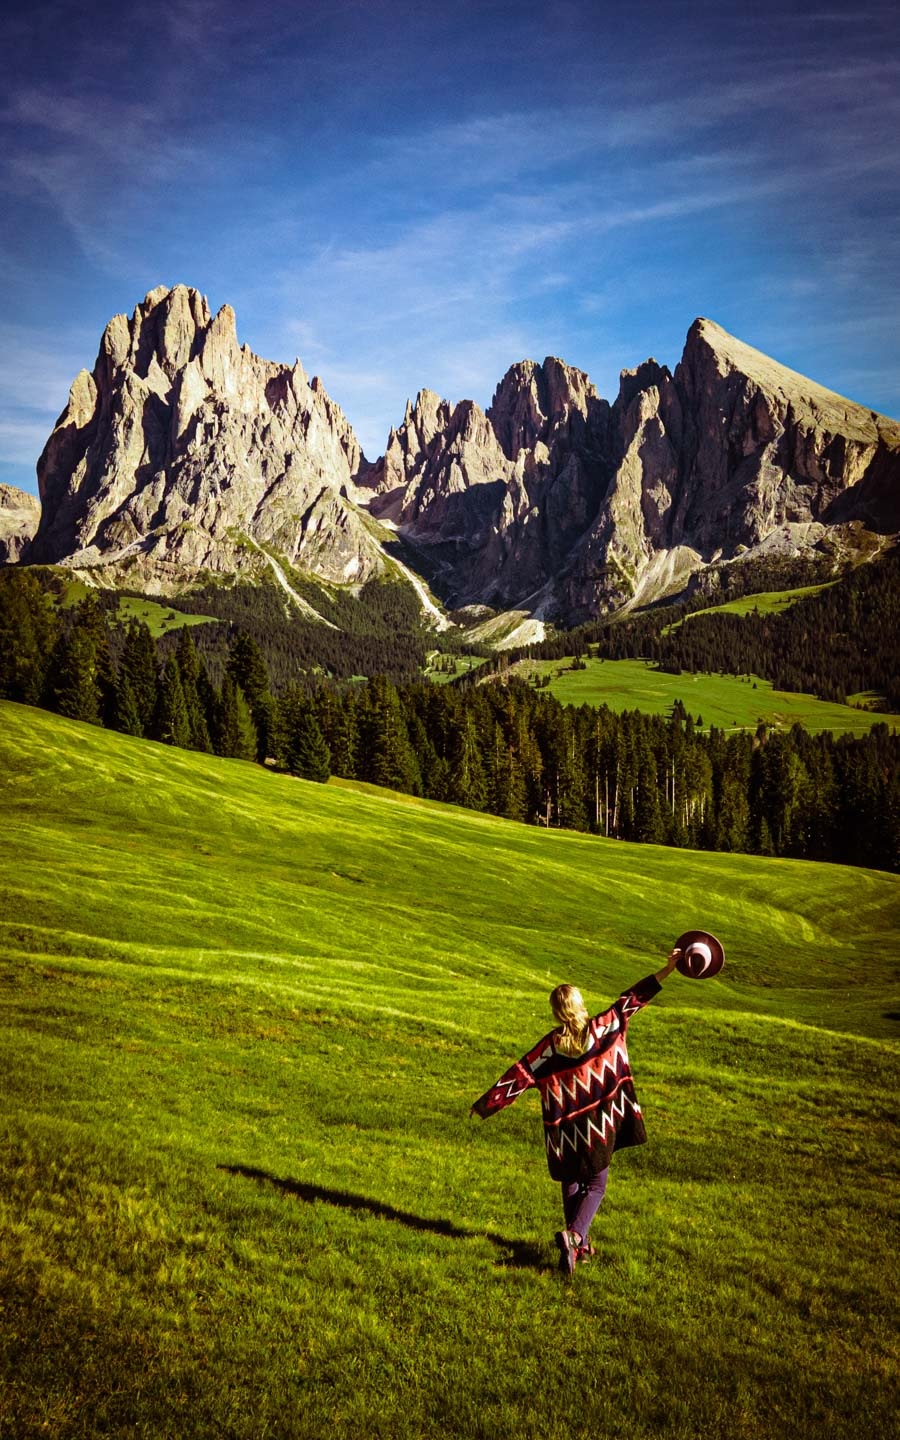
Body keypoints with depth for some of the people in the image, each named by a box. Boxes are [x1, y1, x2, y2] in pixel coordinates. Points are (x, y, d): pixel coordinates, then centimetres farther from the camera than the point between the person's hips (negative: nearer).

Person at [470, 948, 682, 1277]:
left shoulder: (549, 1046, -11)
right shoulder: (603, 1028, -10)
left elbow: (518, 1077, -10)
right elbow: (633, 998, -6)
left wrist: (483, 1105, -3)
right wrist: (668, 969, -1)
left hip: (565, 1130, 1)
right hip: (599, 1127, -1)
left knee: (571, 1184, 22)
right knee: (595, 1185, 11)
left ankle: (579, 1245, 26)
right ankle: (573, 1235, -13)